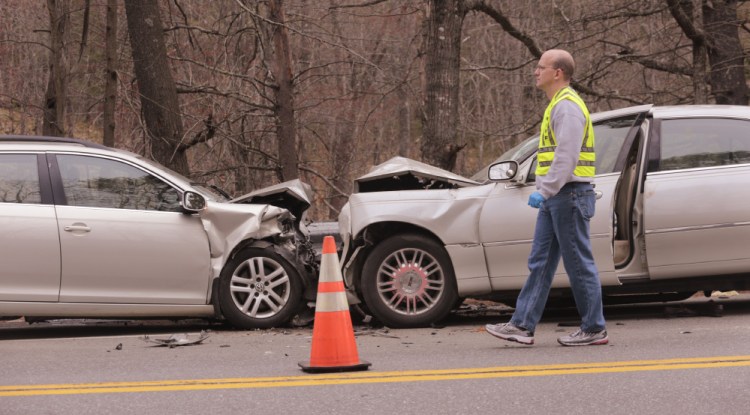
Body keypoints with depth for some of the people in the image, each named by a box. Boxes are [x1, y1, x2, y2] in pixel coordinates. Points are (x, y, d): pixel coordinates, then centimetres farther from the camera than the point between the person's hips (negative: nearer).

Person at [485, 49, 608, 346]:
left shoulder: (567, 105, -14)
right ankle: (522, 325, 10)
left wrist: (544, 191, -25)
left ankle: (594, 329, 3)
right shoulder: (558, 105, 20)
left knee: (579, 263, -4)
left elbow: (567, 156, -24)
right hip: (554, 199, 11)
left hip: (569, 194, -11)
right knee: (539, 263, 8)